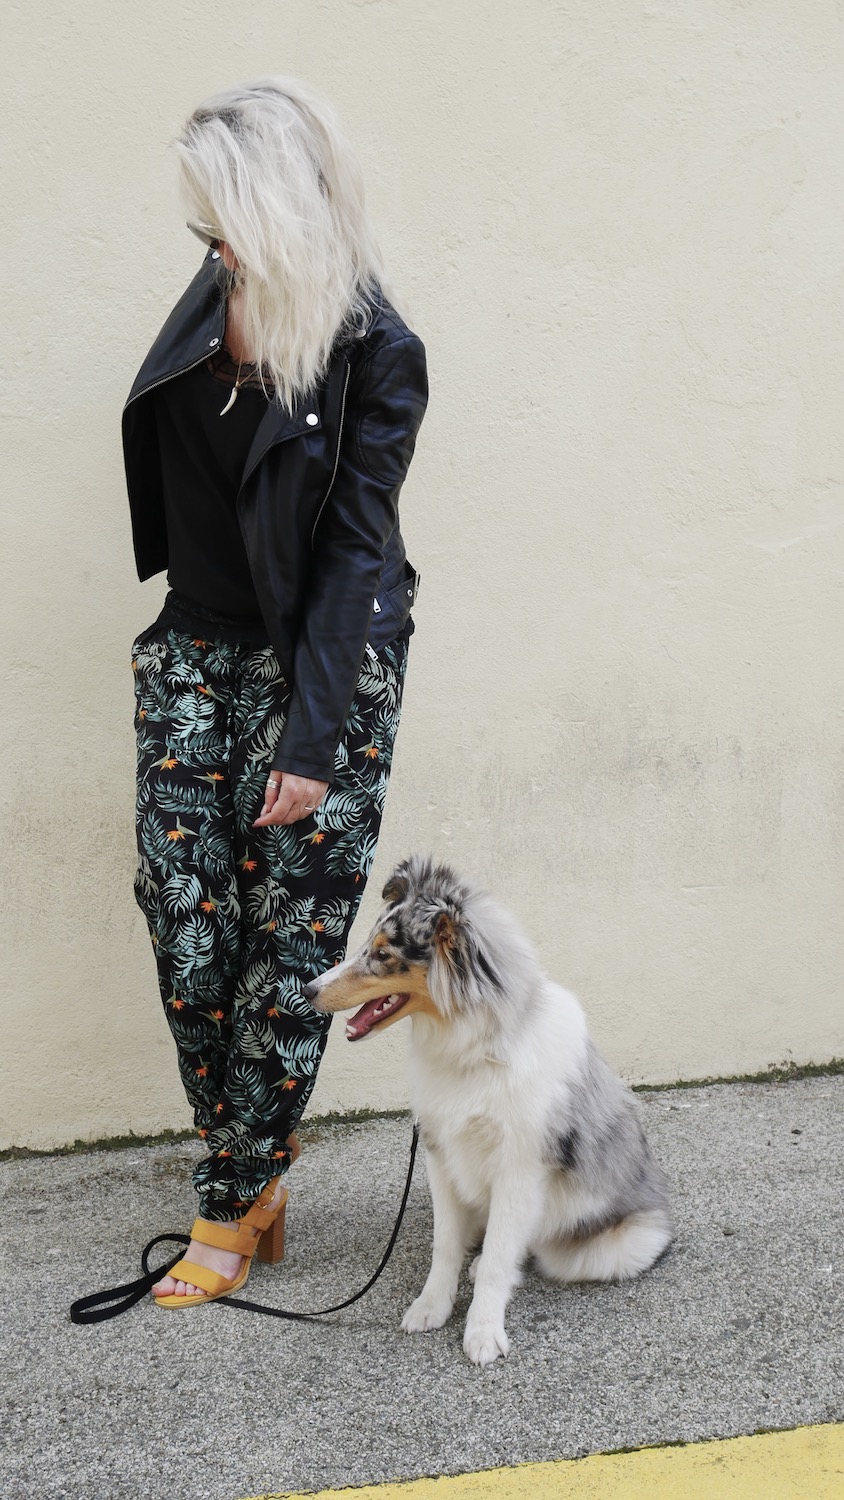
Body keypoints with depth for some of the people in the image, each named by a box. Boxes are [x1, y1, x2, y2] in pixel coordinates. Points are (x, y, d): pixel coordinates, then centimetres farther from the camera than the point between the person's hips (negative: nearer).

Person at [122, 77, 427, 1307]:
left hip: (325, 666, -5)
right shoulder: (215, 297, 2)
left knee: (293, 939, 0)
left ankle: (231, 1205, 16)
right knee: (185, 929, 2)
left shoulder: (376, 353, -14)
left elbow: (353, 551, -15)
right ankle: (260, 1181, 20)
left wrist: (313, 741, -18)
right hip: (196, 654, 5)